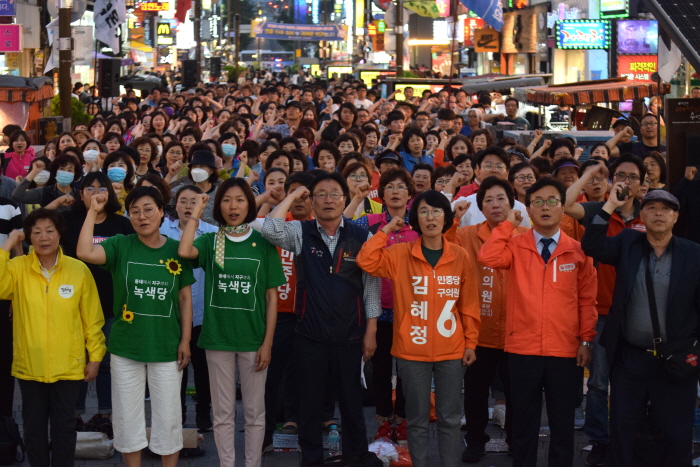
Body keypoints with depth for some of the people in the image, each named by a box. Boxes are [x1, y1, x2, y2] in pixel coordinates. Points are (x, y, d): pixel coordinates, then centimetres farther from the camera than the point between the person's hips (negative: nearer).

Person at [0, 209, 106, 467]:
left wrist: (95, 357, 2)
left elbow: (92, 318, -1)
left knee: (64, 426, 10)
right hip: (29, 365, 1)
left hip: (68, 366, -1)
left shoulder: (79, 270, -7)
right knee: (34, 426, 13)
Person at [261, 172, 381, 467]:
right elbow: (271, 230, -20)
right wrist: (293, 196, -9)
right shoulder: (300, 233, 0)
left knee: (351, 403, 10)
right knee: (309, 404, 9)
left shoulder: (362, 237, 0)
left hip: (349, 337, 0)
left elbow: (371, 287, 2)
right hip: (309, 337, 0)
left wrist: (370, 332, -1)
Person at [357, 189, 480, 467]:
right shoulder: (400, 255, -1)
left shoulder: (460, 257, 1)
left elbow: (469, 305, 3)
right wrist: (387, 230, -9)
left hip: (451, 351, 1)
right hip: (412, 351, -1)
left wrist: (470, 342, 2)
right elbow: (366, 261, -15)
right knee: (417, 419, 9)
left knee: (449, 418, 8)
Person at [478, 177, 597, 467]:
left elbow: (587, 299, 5)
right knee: (524, 423, 11)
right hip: (523, 351, 0)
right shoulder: (516, 246, 1)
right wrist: (508, 224, -11)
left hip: (566, 352, 0)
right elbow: (487, 258, -19)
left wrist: (586, 340, -1)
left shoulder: (578, 251, 3)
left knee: (563, 424, 10)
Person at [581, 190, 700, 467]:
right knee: (621, 431, 12)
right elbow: (592, 247, -12)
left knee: (678, 434, 9)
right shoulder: (627, 243, 3)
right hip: (629, 357, 2)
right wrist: (610, 206, -15)